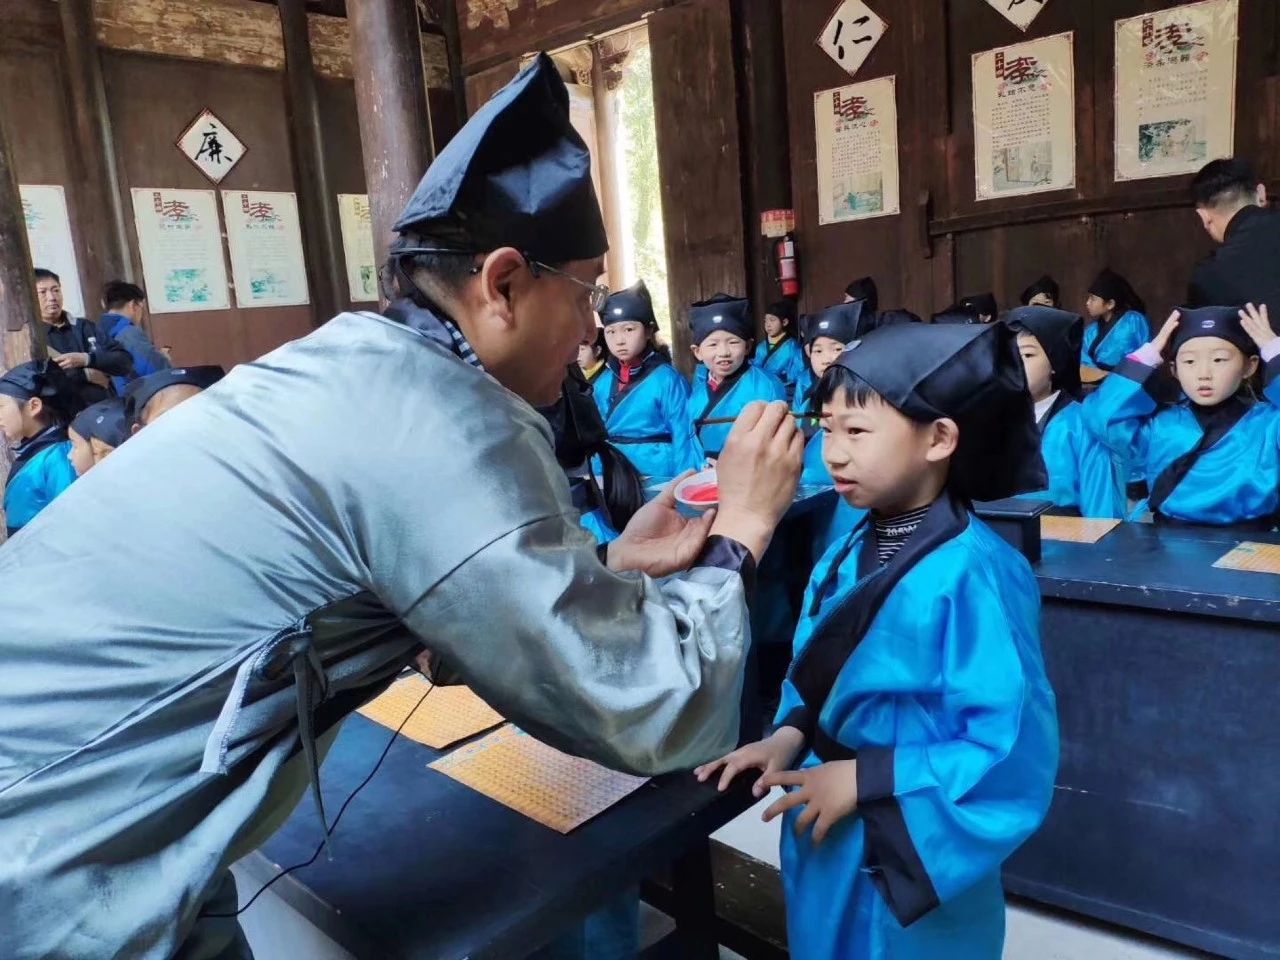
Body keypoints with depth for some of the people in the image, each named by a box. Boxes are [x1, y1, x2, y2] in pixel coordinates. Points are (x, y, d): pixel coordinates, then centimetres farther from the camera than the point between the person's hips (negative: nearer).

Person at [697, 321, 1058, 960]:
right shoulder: (850, 552, -2)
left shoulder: (971, 575, -26)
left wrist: (865, 780, -23)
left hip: (912, 856, -7)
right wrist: (790, 735, -7)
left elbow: (1014, 753, -25)